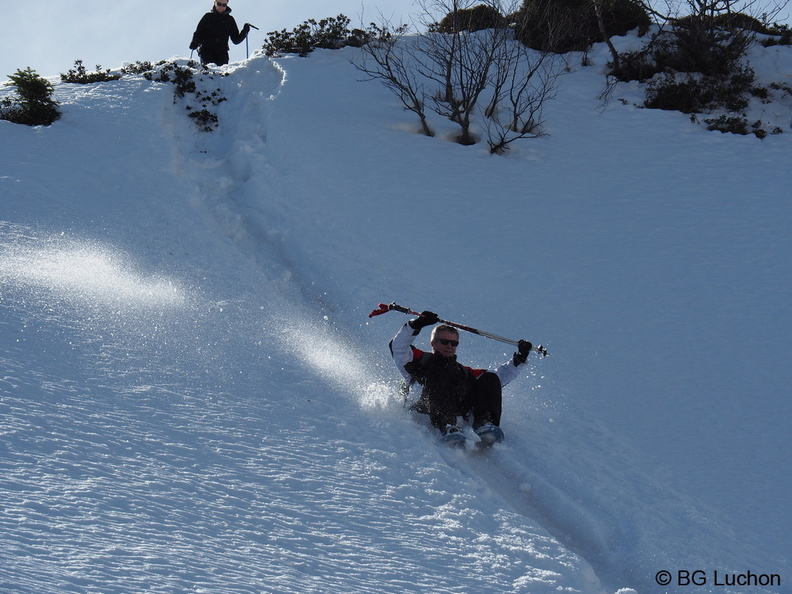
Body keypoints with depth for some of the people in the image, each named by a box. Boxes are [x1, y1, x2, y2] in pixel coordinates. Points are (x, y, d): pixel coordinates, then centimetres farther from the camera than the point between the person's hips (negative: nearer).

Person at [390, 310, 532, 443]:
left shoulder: (463, 372, 35)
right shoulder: (422, 361, 23)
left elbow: (501, 376, 35)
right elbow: (398, 347, 5)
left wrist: (519, 359, 23)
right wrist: (416, 325, -8)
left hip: (466, 415, 4)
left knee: (490, 379, -4)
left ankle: (485, 424, -31)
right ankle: (447, 427, -47)